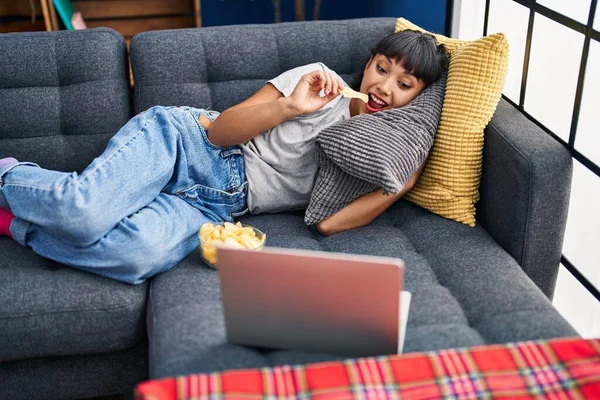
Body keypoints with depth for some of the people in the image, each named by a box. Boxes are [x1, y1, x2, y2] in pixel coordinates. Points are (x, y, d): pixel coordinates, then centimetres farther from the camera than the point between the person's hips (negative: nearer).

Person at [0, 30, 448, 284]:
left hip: (214, 206, 2)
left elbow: (328, 223, -6)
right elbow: (220, 130, -3)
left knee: (143, 256, -33)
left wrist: (401, 186, -11)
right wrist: (291, 107, -18)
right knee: (86, 209, -32)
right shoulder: (321, 79, 2)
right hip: (180, 140, -2)